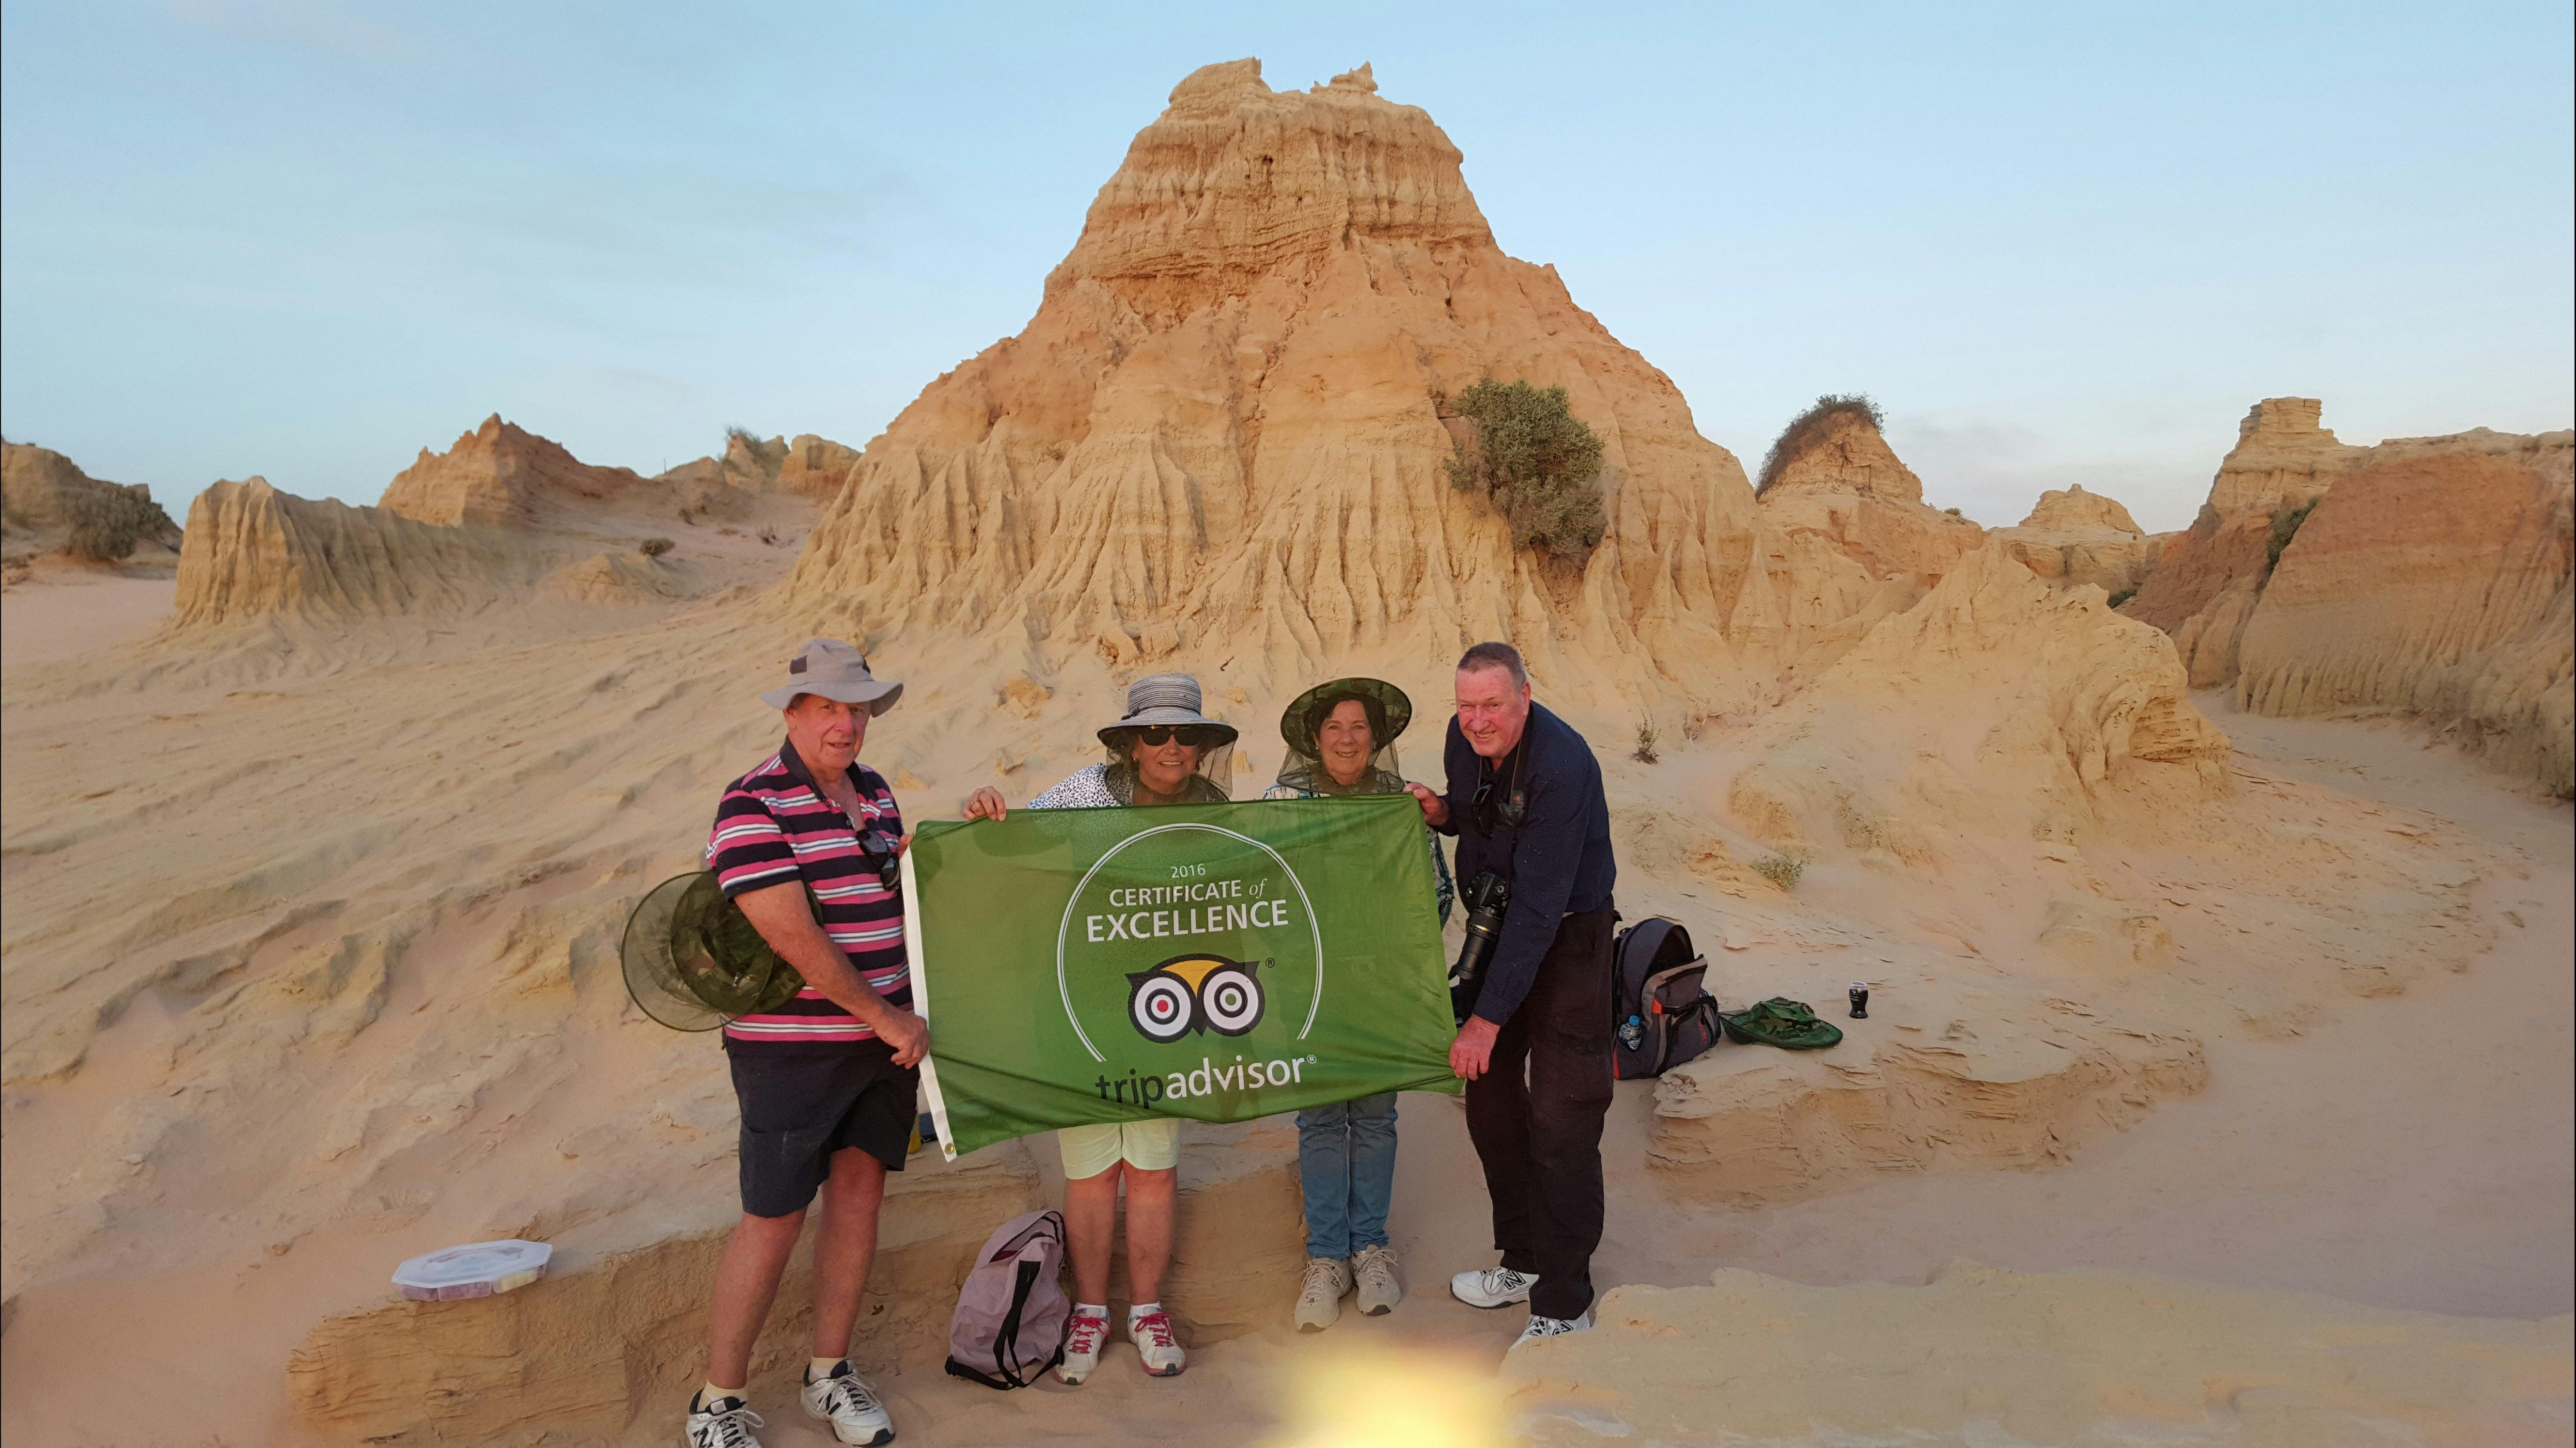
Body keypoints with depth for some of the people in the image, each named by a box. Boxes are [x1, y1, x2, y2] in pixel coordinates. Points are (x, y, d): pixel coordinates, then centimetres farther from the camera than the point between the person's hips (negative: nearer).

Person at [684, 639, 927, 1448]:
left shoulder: (874, 790, 9)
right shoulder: (754, 806, -16)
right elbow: (793, 936, -22)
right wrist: (886, 1018, -17)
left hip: (887, 1037, 7)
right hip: (793, 1048, -7)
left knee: (859, 1195, 12)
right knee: (774, 1222, 0)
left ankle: (830, 1375, 28)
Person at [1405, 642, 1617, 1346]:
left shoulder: (1561, 765, -29)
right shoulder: (1465, 737, -6)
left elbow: (1539, 906, -30)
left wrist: (1489, 1016, -29)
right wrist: (1443, 813, -8)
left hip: (1567, 939, -8)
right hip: (1496, 929, 8)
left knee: (1560, 1121, -7)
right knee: (1489, 1098, 15)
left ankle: (1564, 1304, 6)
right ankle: (1524, 1261, 33)